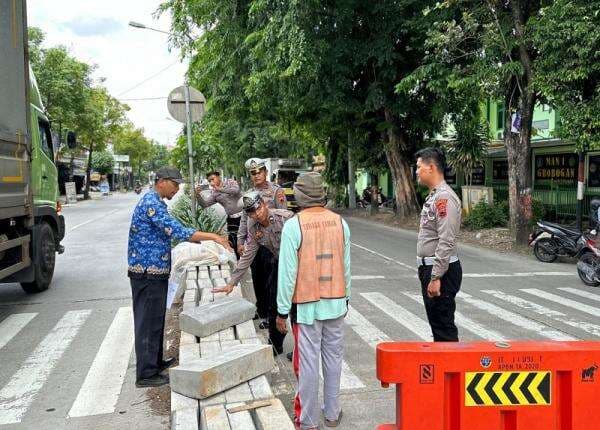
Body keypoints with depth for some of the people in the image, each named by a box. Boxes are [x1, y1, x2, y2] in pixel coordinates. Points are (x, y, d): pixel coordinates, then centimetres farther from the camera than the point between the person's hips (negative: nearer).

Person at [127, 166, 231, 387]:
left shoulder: (155, 202, 15)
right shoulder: (151, 203, -19)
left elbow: (170, 231, 22)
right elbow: (177, 231, -28)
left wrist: (204, 240, 15)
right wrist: (212, 236, -25)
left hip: (154, 271, 10)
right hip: (147, 272, -10)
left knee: (156, 319, 19)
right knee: (148, 322, -3)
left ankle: (156, 361, 32)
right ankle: (146, 374, 6)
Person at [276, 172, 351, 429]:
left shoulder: (294, 225, -13)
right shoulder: (340, 222, 0)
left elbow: (288, 271, -12)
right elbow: (346, 266, 6)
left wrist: (282, 310, -4)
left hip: (306, 305, -4)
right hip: (336, 302, 4)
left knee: (307, 362, 4)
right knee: (333, 358, 14)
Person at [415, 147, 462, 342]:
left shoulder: (444, 197, -18)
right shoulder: (433, 196, 15)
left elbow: (446, 242, -24)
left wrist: (436, 277, -24)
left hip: (441, 270, -10)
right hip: (429, 267, 10)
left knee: (444, 326, -4)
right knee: (436, 324, 18)